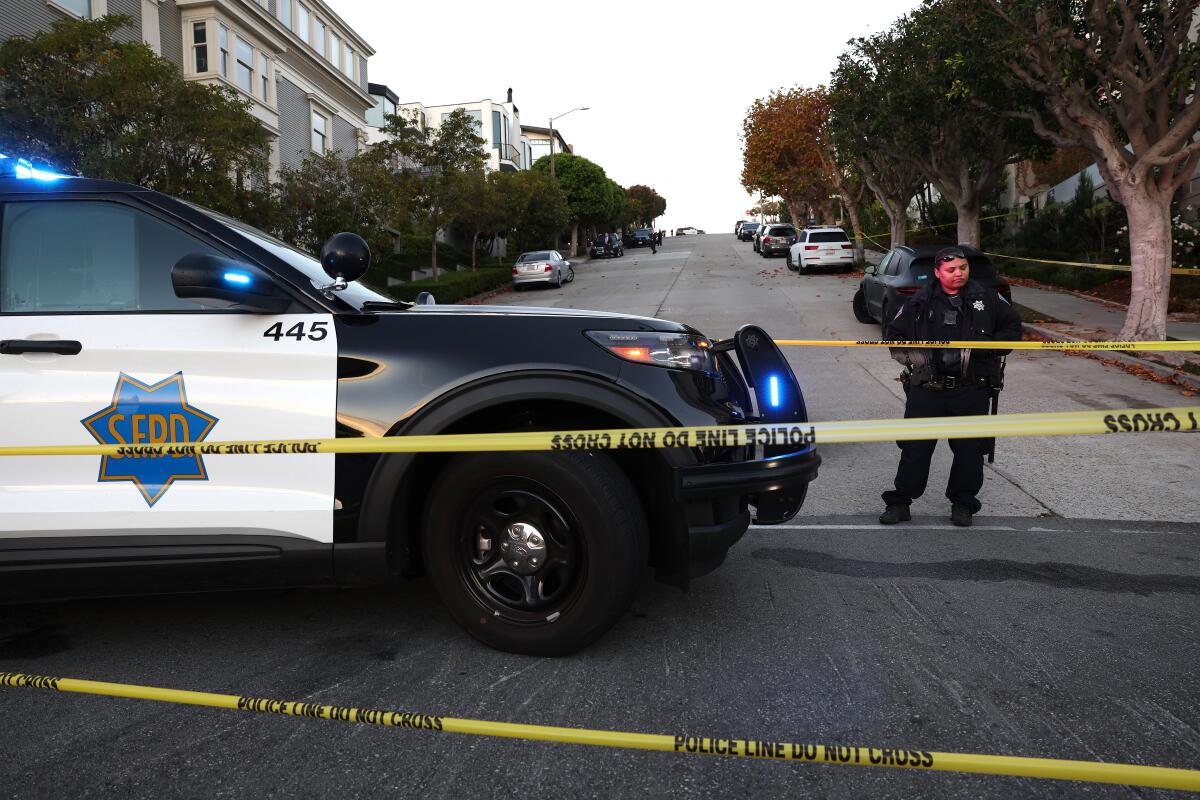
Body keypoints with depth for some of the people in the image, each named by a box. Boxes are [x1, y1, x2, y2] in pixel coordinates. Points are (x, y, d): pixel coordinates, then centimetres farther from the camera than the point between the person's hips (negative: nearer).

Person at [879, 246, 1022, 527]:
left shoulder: (987, 298, 5)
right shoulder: (920, 303, 5)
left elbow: (1013, 327, 15)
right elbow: (894, 335, 11)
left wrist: (989, 347, -2)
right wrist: (914, 356, -5)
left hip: (971, 391, 1)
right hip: (926, 389, 0)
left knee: (970, 449, 7)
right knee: (914, 448, 1)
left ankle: (962, 503, 24)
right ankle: (899, 502, 11)